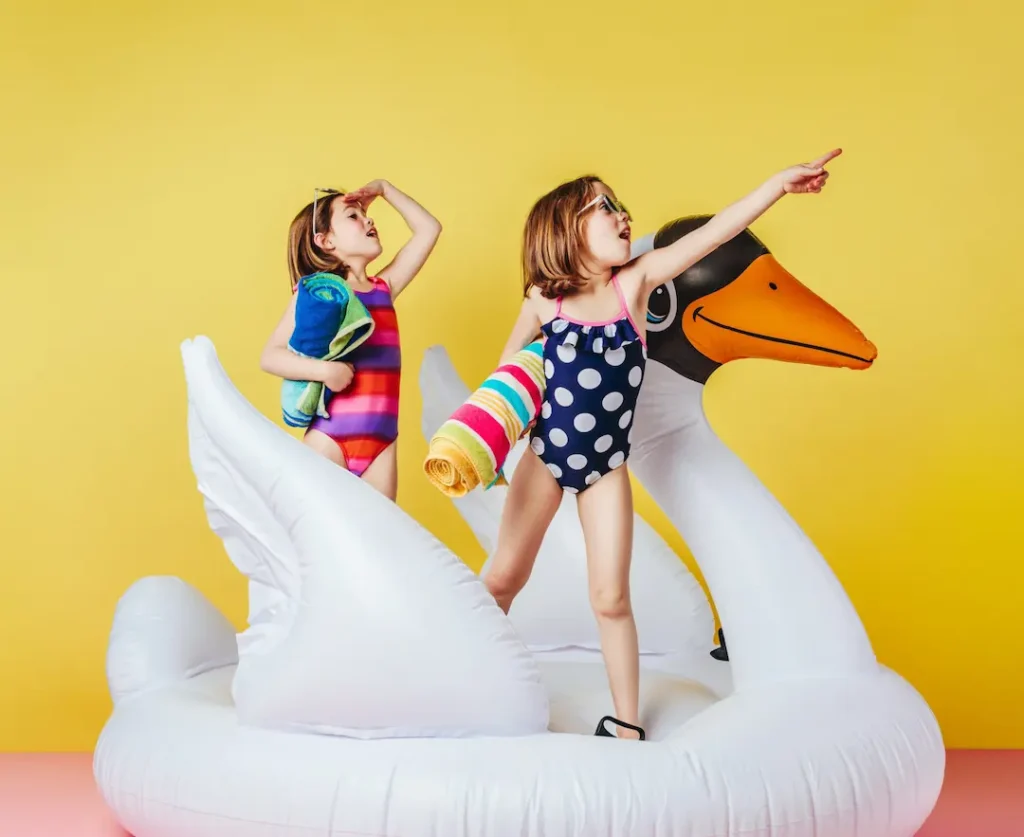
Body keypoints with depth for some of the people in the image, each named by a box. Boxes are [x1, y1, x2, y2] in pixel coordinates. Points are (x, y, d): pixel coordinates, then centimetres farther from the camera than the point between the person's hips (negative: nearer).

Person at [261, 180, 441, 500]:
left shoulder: (384, 288, 14)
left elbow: (429, 228, 20)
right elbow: (270, 356, -7)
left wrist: (383, 188, 19)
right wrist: (323, 369, -21)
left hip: (382, 440, 5)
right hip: (329, 437, -5)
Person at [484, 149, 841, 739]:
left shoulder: (635, 281, -5)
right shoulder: (543, 300, -6)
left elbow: (712, 234, -15)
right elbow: (507, 375, 5)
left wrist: (779, 183, -22)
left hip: (607, 466, 0)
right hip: (545, 454, 0)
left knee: (611, 597, 0)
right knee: (503, 580, 8)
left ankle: (628, 726, 12)